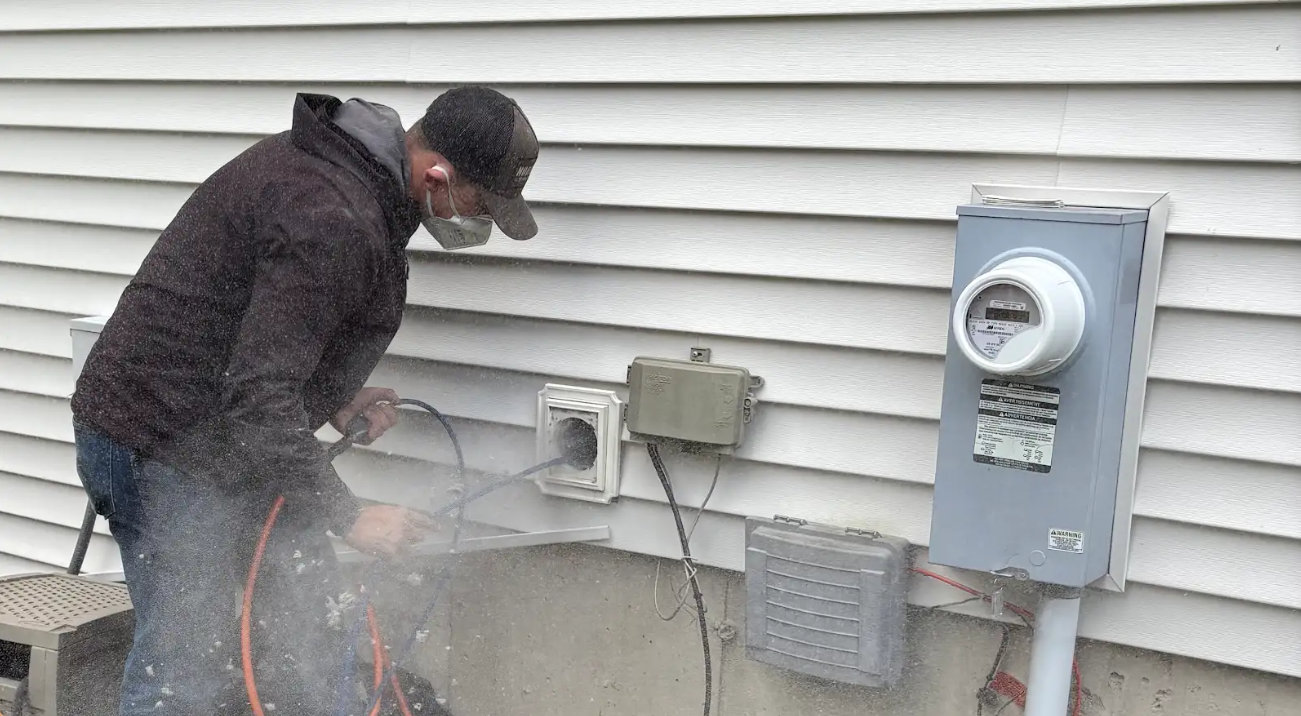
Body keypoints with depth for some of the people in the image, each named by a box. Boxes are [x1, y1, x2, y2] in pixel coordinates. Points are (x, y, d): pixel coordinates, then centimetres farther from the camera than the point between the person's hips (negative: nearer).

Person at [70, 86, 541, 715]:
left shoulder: (332, 157, 7)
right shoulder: (334, 223, -27)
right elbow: (258, 398, -29)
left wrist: (333, 396, 8)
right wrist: (350, 517, -22)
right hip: (167, 450, -10)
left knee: (315, 628, 11)